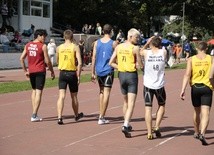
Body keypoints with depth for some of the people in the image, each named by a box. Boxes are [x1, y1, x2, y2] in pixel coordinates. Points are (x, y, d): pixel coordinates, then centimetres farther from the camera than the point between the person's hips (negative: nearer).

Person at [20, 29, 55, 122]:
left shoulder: (28, 45, 7)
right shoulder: (43, 46, -8)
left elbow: (21, 59, 7)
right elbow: (47, 61, -9)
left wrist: (25, 71, 14)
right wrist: (52, 71, 2)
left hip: (31, 71, 6)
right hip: (40, 71, -5)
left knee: (34, 90, 20)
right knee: (39, 92, -3)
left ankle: (34, 113, 19)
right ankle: (34, 116, -7)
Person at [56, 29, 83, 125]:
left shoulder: (59, 47, 4)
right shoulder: (75, 47, -5)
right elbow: (79, 63, -12)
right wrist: (78, 76, -6)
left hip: (62, 73, 2)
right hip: (72, 73, -2)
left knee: (61, 96, -2)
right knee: (74, 97, 14)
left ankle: (59, 117, -15)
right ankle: (76, 115, 34)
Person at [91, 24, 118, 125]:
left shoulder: (97, 43, 4)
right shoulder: (113, 43, -5)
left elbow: (94, 58, 3)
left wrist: (93, 73, 7)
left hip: (99, 70, 4)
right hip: (108, 70, -4)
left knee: (101, 91, 19)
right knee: (106, 93, -1)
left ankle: (101, 115, 18)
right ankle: (101, 117, -4)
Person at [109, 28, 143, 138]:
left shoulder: (118, 47, 6)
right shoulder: (135, 48, -10)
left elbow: (111, 63, 6)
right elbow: (140, 65, -8)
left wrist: (120, 67, 8)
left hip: (121, 75, 6)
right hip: (132, 75, -6)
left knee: (125, 102, 20)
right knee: (131, 103, -7)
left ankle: (126, 124, 29)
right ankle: (125, 125, -22)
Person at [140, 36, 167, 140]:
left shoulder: (146, 53, -5)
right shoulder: (164, 52, -4)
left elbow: (140, 51, 18)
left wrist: (147, 43, 18)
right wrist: (158, 42, 16)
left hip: (148, 85, 0)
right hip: (159, 85, 1)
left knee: (148, 108, 4)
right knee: (161, 105, 21)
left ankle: (149, 133, 1)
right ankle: (157, 127, 9)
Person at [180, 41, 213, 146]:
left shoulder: (191, 59, 0)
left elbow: (187, 75, -10)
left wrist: (183, 90, -13)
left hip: (195, 87, 2)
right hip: (207, 87, -2)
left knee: (196, 111, 21)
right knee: (205, 113, -7)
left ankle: (197, 133, 37)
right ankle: (202, 134, -26)